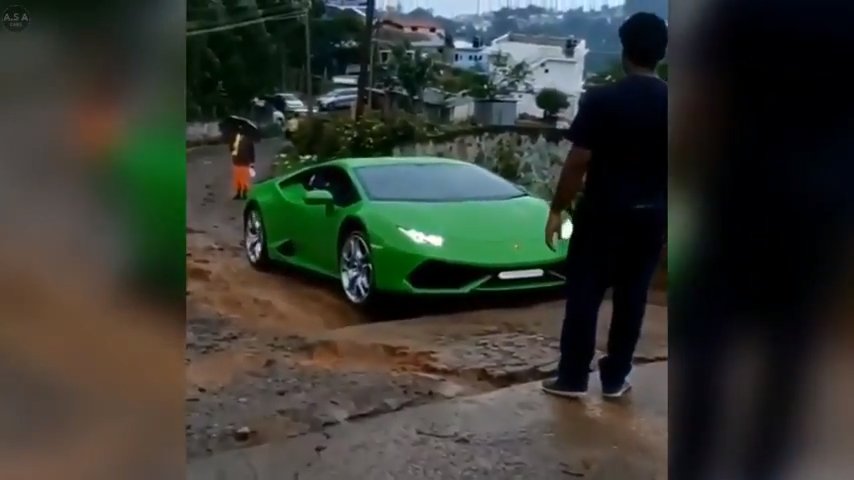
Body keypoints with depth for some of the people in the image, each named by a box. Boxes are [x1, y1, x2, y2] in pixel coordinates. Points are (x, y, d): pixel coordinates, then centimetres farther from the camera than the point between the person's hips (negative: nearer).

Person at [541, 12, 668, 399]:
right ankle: (615, 379, 21)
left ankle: (572, 378, 13)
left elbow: (577, 163, -12)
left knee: (584, 296, 6)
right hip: (651, 216, 4)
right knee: (631, 298, 12)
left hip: (603, 212, -4)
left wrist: (557, 210, -3)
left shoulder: (601, 99, -12)